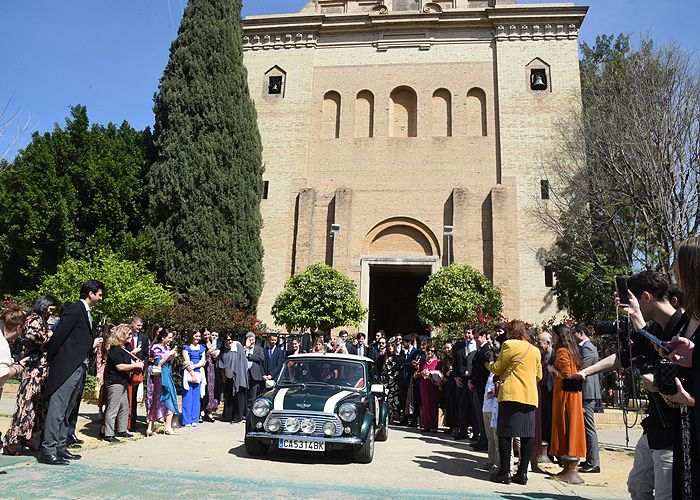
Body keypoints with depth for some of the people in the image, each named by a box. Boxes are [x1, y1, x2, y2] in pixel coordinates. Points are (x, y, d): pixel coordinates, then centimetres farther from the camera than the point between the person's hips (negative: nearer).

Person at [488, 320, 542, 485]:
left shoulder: (509, 345, -5)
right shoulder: (535, 350, 13)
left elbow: (497, 368, 0)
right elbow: (539, 376, 19)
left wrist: (490, 364, 20)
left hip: (511, 395, -6)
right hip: (530, 397, 6)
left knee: (505, 433, -1)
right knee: (527, 435, 6)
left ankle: (504, 472, 0)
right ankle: (522, 473, 8)